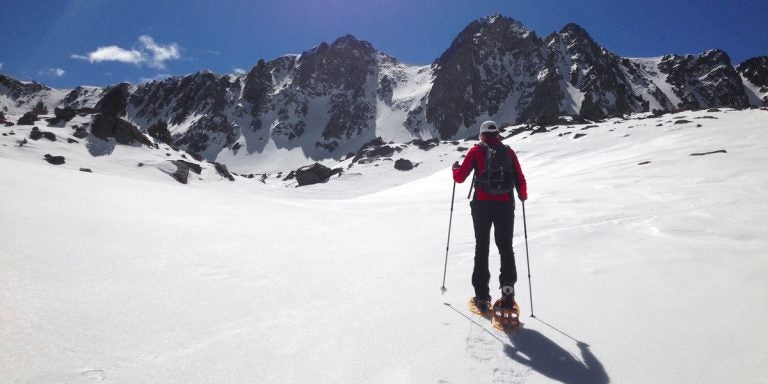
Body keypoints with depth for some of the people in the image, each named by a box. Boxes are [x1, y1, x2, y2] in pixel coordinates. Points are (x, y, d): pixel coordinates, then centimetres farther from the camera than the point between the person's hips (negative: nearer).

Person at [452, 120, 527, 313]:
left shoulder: (476, 151, 3)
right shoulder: (508, 151, 7)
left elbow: (460, 177, 0)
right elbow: (520, 180, 5)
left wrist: (455, 168, 23)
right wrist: (523, 196, 25)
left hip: (482, 205, -1)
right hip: (505, 205, 1)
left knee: (482, 248, 7)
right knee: (506, 248, 12)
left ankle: (482, 296, 8)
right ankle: (508, 288, 1)